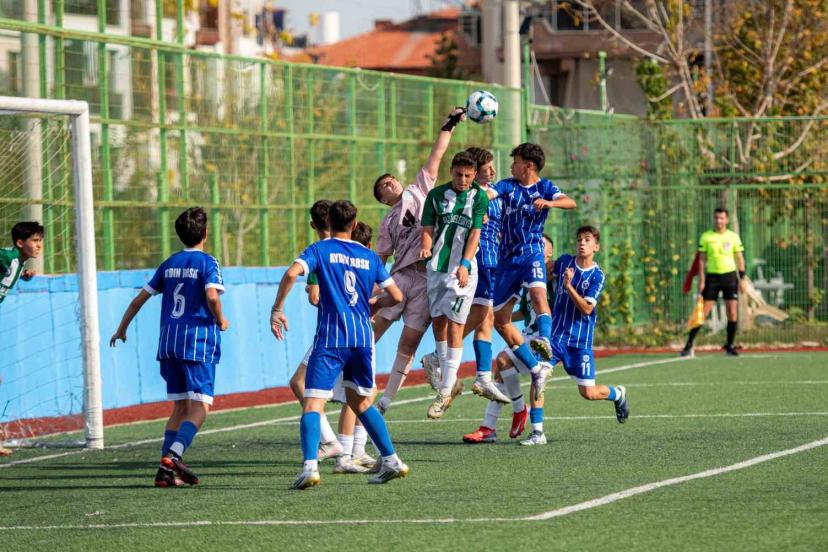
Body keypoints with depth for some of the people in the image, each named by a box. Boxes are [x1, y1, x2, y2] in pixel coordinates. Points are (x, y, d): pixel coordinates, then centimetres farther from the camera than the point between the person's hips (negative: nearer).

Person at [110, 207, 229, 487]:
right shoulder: (207, 263, -4)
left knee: (180, 407, 12)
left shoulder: (169, 264, 14)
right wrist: (221, 321, -2)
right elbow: (212, 296, -21)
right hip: (198, 340, -6)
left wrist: (122, 328, 28)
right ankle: (172, 456, -28)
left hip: (169, 342, 6)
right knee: (200, 408, -7)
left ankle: (167, 471, 5)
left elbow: (140, 298, 16)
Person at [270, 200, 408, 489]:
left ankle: (310, 466, -26)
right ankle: (391, 460, 20)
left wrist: (277, 309, -7)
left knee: (313, 403, -8)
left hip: (330, 338, -4)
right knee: (360, 402, 22)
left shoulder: (320, 250, 3)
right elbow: (396, 296, 12)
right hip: (362, 337, 4)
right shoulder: (369, 256, 13)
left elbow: (292, 273, -16)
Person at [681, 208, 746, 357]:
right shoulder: (706, 237, 3)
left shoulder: (733, 237, 5)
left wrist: (742, 278, 0)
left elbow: (740, 258, 7)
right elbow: (702, 259, 4)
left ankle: (729, 346, 7)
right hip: (712, 276, -1)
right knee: (703, 312, -4)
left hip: (730, 276, 1)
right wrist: (701, 279, -4)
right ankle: (689, 344, 1)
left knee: (732, 312, -4)